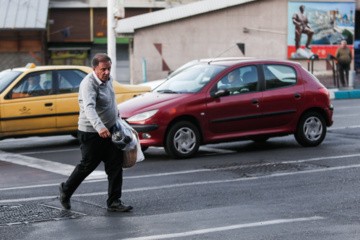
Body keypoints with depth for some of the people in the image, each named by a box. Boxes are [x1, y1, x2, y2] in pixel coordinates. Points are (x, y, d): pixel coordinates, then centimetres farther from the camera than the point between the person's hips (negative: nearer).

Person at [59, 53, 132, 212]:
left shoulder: (108, 79, 4)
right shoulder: (88, 84, -24)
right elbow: (89, 108, -40)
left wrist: (115, 111, 37)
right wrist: (99, 127, -53)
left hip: (110, 129, 7)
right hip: (91, 133, -7)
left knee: (115, 166, 2)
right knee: (87, 165, 6)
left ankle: (114, 202, 7)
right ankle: (66, 190, 30)